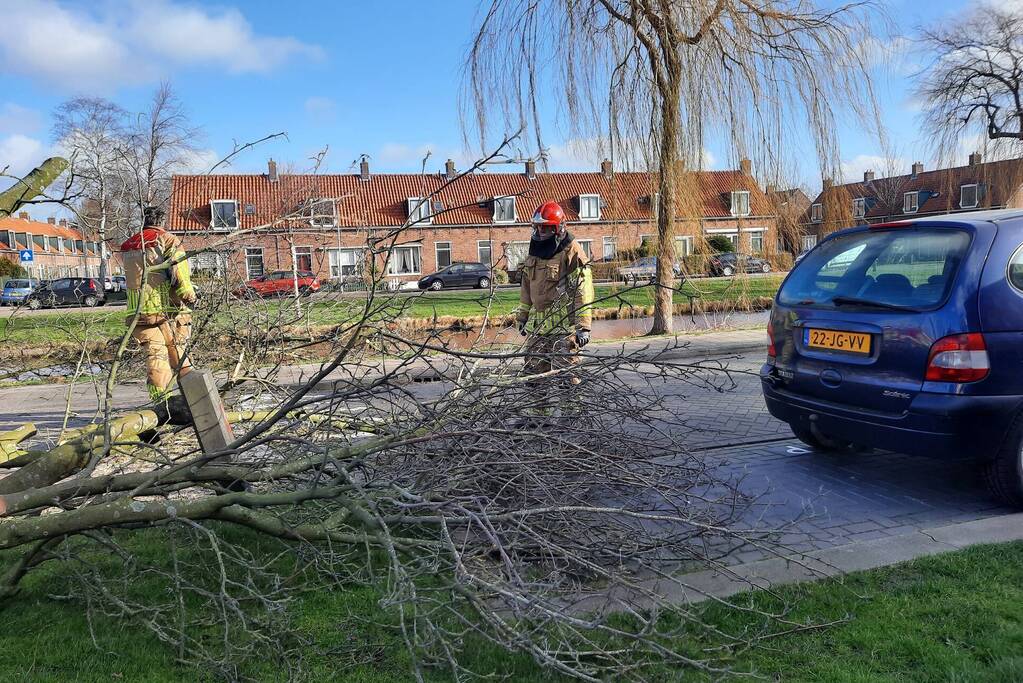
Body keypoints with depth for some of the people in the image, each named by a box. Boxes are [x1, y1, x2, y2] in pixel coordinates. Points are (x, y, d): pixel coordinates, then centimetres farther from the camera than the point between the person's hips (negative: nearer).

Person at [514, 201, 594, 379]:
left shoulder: (571, 252, -9)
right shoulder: (535, 251, 14)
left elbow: (583, 290, -14)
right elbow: (526, 287, 23)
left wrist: (583, 326, -19)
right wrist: (522, 316, 22)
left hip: (564, 325, -7)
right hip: (537, 325, 8)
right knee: (532, 372, 11)